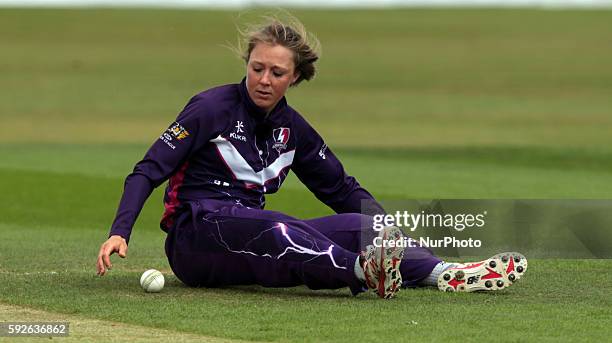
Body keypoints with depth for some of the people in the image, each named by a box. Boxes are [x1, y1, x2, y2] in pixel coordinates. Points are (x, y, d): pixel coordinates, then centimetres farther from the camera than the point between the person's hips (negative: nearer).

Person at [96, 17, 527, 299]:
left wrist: (390, 231, 5)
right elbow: (148, 171, -9)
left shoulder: (292, 128, 15)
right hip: (194, 233, -6)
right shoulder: (213, 107, -3)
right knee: (274, 227, -38)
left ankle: (444, 273, -36)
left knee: (356, 226, -15)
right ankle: (363, 271, -62)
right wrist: (119, 233, -23)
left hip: (252, 248, 6)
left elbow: (343, 189, 20)